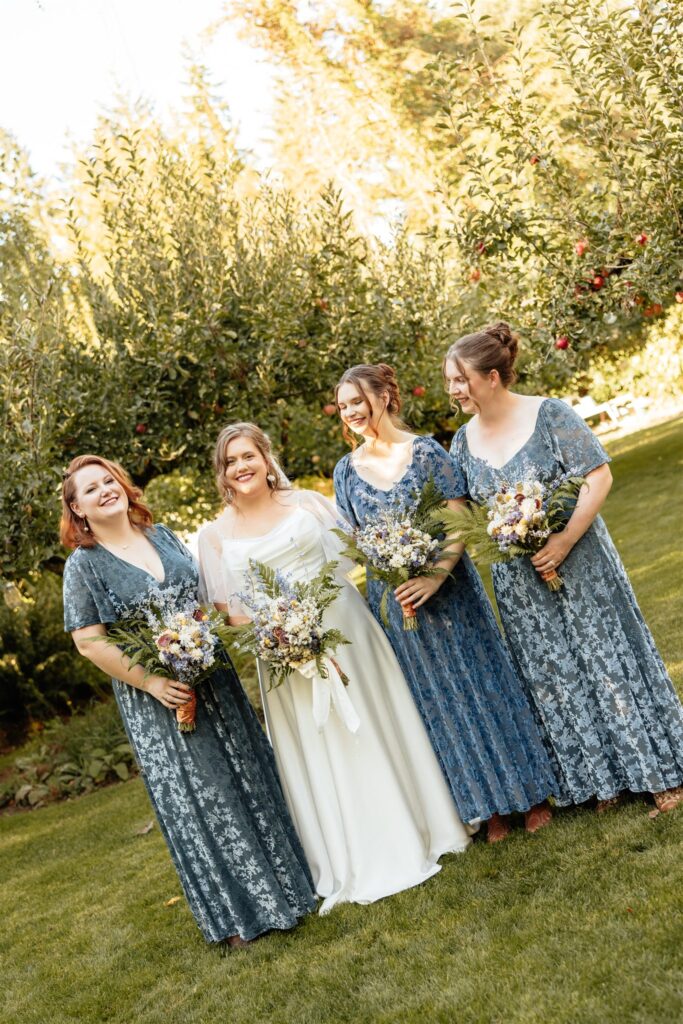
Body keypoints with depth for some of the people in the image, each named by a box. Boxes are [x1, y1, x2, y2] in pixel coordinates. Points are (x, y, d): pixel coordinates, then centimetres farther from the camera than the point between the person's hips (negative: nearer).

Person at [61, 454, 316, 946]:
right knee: (196, 798, 3)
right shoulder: (84, 565, -8)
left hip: (214, 680, 5)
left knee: (249, 776, 11)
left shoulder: (163, 535, 7)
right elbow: (89, 642, -13)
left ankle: (284, 883, 28)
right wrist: (150, 682, -17)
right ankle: (237, 912, 19)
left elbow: (208, 596, 15)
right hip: (159, 699, -5)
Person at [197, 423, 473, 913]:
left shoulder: (307, 502, 2)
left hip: (346, 634, 0)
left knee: (378, 734, 9)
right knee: (319, 756, 6)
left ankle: (417, 829, 28)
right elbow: (227, 609, 0)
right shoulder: (217, 535, 0)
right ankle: (356, 865, 21)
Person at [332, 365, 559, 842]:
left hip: (448, 588, -3)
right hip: (395, 601, 4)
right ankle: (489, 807, 25)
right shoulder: (346, 470, 3)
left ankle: (530, 792, 22)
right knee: (439, 700, 10)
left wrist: (436, 577, -23)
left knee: (481, 682, 5)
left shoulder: (425, 451, -8)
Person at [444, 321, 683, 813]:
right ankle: (604, 780, 26)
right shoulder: (464, 441, 3)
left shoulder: (549, 415, -13)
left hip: (578, 564, -5)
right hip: (519, 583, 5)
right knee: (556, 679, 10)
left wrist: (565, 540, -24)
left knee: (610, 661, 2)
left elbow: (599, 478, -16)